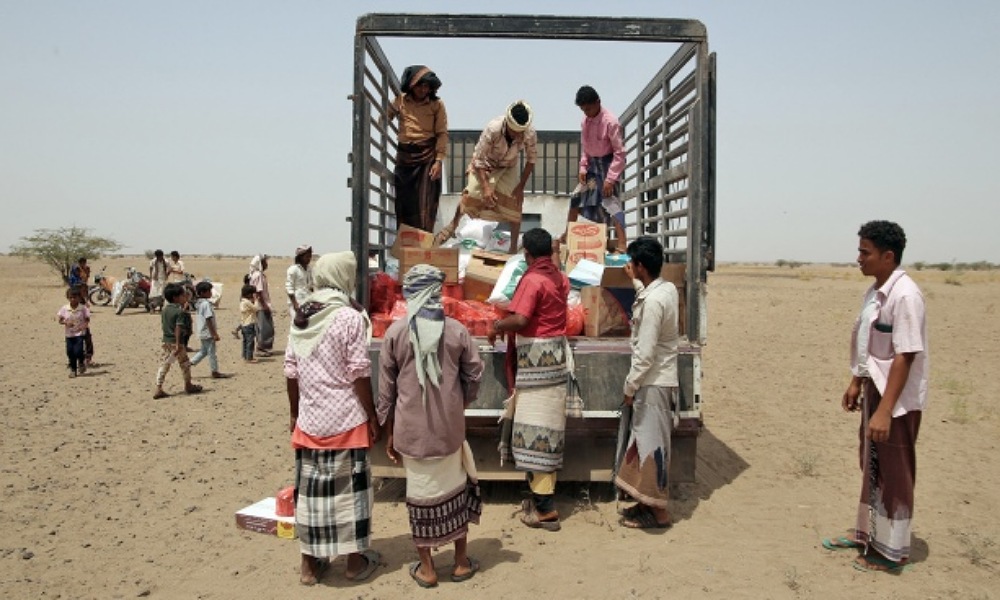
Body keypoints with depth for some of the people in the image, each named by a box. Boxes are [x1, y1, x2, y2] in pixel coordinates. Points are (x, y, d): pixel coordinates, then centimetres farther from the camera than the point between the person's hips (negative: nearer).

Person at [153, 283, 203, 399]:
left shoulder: (164, 310, 8)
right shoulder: (180, 312, -17)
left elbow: (162, 324, 15)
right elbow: (178, 328, -23)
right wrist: (178, 344, -24)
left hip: (166, 341, 7)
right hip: (176, 342, -7)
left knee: (164, 364, 7)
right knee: (185, 364, 11)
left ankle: (158, 389, 3)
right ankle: (188, 385, 27)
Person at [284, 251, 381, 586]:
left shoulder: (301, 317, 7)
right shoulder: (350, 317, -11)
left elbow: (291, 371, 9)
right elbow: (359, 373, -13)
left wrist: (294, 413, 18)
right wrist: (372, 415, -5)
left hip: (309, 419, 5)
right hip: (346, 419, -5)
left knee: (310, 488, 10)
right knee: (349, 487, 7)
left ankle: (310, 563, 20)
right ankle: (356, 561, 18)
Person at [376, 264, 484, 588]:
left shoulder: (395, 332, -5)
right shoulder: (456, 330, -5)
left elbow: (386, 388, -1)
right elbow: (474, 375, 2)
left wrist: (389, 433, 8)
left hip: (411, 428, -1)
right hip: (449, 426, 1)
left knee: (421, 492, 10)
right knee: (455, 489, 16)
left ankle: (426, 569, 21)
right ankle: (461, 562, 27)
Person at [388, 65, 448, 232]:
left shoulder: (437, 105, 0)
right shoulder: (400, 101, 7)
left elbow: (442, 134, -3)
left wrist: (438, 161, -10)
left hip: (428, 157, -3)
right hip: (404, 156, 3)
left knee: (425, 204, -6)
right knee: (404, 203, 3)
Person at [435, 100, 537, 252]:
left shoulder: (530, 133, -31)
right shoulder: (492, 129, -38)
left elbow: (531, 160, -14)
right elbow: (479, 158, -27)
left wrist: (520, 187, -16)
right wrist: (485, 187, -32)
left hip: (508, 167, 2)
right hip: (485, 164, -1)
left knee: (514, 202, -11)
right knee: (470, 195, -8)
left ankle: (514, 247, 3)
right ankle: (452, 225, 24)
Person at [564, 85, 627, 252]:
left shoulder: (610, 121, -22)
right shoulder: (585, 121, 0)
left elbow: (620, 153, -20)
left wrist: (610, 178, -24)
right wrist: (583, 167, 1)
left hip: (608, 164, -7)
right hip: (592, 165, 7)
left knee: (612, 204, -17)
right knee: (576, 197, 13)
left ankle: (621, 245, -21)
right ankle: (568, 234, 30)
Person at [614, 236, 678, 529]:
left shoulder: (652, 302, -23)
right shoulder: (667, 288, 5)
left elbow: (645, 353, -23)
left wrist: (630, 386, -13)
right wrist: (636, 282, 31)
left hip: (653, 381, -10)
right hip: (660, 377, 10)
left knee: (651, 442, 0)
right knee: (645, 439, 17)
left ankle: (657, 511, 12)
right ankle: (648, 500, 28)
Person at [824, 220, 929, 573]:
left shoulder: (904, 295, -22)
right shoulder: (875, 292, 6)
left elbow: (905, 356, -25)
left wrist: (884, 410, -26)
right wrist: (856, 383, 19)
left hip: (897, 400, -9)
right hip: (875, 390, 9)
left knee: (893, 474, 4)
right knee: (871, 467, 20)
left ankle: (891, 552, 19)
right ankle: (867, 533, 36)